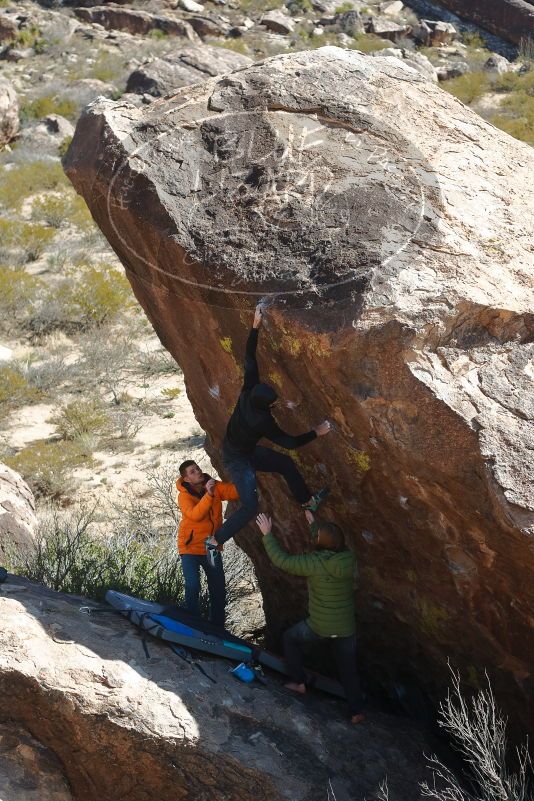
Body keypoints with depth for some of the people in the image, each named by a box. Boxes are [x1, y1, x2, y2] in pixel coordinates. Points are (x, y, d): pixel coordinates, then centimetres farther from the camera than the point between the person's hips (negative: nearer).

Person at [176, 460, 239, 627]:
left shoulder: (214, 485, -5)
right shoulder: (184, 495, -15)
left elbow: (233, 491, -19)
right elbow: (195, 515, -32)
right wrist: (208, 495, -42)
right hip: (190, 547, -4)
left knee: (219, 590, 9)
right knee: (193, 587, -19)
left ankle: (217, 627, 25)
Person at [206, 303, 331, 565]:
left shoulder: (249, 391, -19)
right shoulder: (262, 421, -33)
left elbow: (249, 360, -17)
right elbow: (288, 442, -24)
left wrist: (255, 326, -21)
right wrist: (316, 433, -20)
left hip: (246, 450, 9)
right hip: (236, 460, -9)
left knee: (285, 463, 15)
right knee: (250, 507, -16)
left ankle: (307, 500, 33)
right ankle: (214, 541, -9)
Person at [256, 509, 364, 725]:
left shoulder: (314, 563, -22)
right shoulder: (348, 558, -9)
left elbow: (281, 560, -13)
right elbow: (333, 543, 14)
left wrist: (267, 534, -3)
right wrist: (314, 524, 24)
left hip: (319, 627, -4)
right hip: (346, 629, 4)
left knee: (290, 638, 25)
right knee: (348, 668, 20)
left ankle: (299, 682, 26)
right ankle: (356, 711, 20)